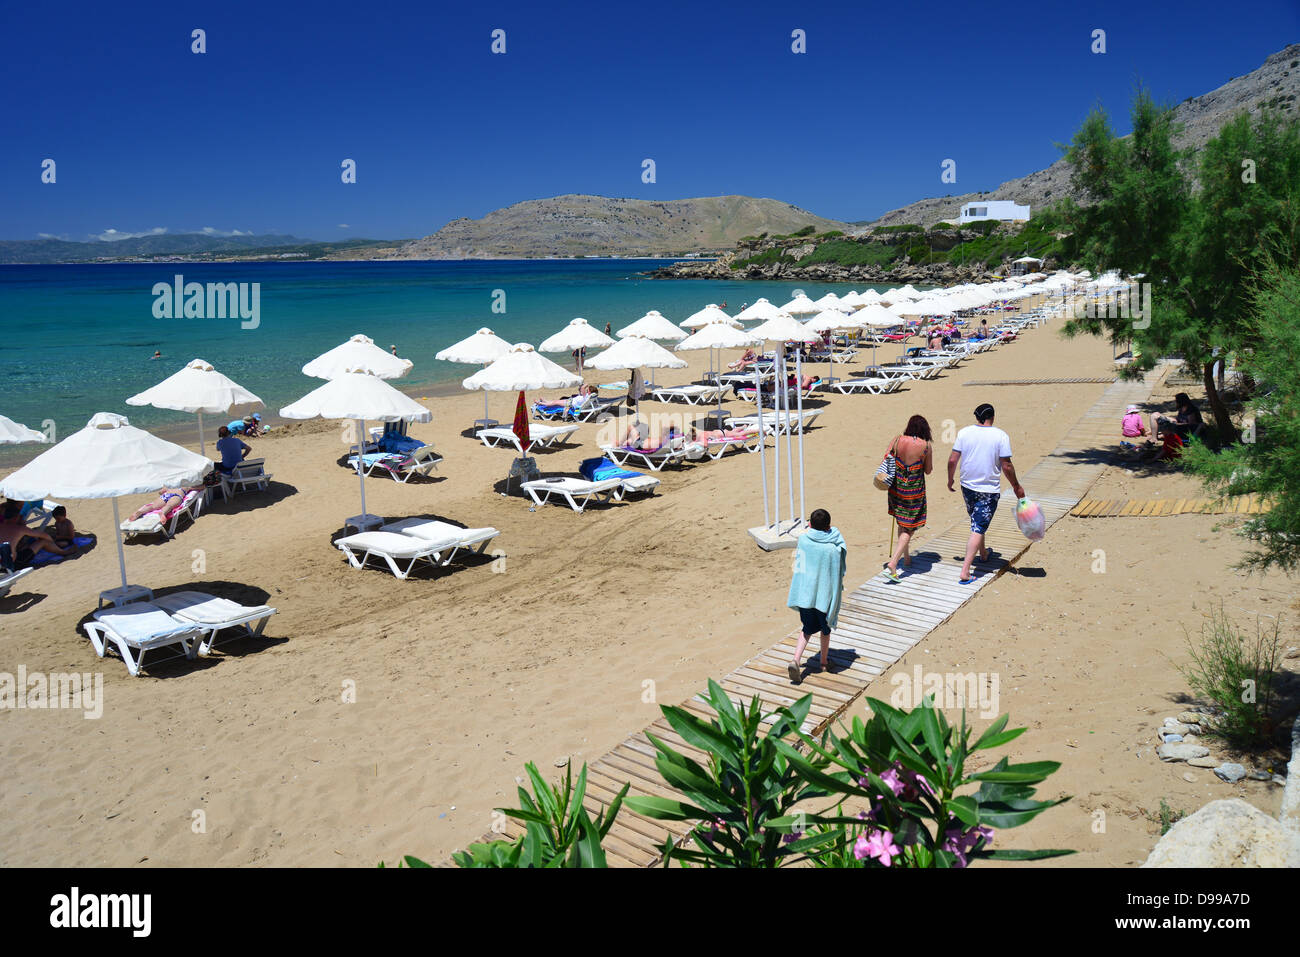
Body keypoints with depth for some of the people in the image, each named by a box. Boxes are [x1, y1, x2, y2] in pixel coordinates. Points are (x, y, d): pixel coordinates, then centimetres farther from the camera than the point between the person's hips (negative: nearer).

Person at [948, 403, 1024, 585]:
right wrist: (1017, 487, 3)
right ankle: (965, 572, -10)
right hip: (989, 490, -4)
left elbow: (952, 460, -2)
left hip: (967, 486, 4)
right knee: (978, 529, -3)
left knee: (977, 522, 25)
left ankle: (983, 554, 45)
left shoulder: (964, 432, -2)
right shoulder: (1001, 436, -11)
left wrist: (950, 480, 14)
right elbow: (1006, 466, -10)